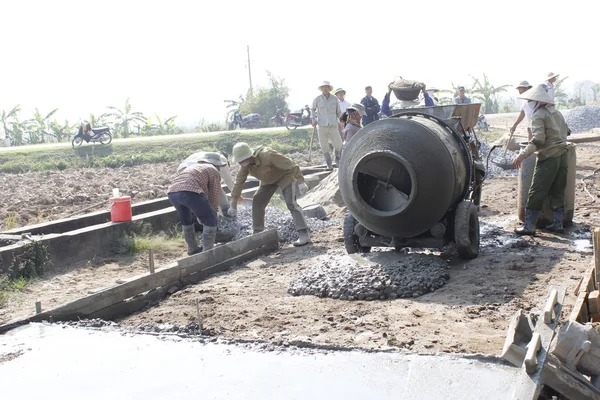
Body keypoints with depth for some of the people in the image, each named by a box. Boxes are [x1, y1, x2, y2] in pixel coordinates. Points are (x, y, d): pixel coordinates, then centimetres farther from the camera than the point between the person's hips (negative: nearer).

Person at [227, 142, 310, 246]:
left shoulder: (268, 156, -39)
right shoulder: (246, 165, -18)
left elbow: (291, 165, -34)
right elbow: (239, 182, -9)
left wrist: (300, 182, -35)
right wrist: (233, 205, -6)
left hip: (285, 176, -7)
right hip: (269, 180, 7)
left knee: (291, 203, -20)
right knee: (257, 202, 0)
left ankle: (303, 234, -22)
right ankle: (257, 233, 11)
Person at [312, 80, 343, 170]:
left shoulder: (335, 99, 1)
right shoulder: (317, 99, -1)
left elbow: (339, 112, 12)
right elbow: (313, 109, 17)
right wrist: (314, 119, 7)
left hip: (333, 125, 0)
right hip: (322, 126, 0)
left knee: (338, 144, -4)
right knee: (324, 146, 1)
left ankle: (338, 159, 24)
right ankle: (329, 165, 12)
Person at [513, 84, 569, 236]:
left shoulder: (538, 115, -9)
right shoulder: (556, 113, 15)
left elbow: (538, 139, -21)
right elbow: (566, 132, 23)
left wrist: (523, 154, -26)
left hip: (548, 157, -8)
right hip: (563, 155, 8)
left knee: (536, 193, -4)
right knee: (558, 191, 13)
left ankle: (529, 226, -3)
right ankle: (558, 223, 16)